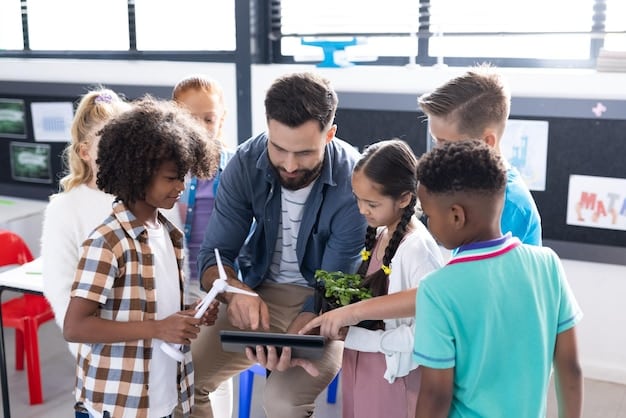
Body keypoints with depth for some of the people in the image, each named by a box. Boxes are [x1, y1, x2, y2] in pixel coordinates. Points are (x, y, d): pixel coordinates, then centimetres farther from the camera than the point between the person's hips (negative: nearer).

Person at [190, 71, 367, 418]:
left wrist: (292, 338, -40)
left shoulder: (354, 181, -24)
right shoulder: (247, 163, -14)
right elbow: (214, 254, -11)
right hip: (261, 293, 4)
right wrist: (236, 292, -34)